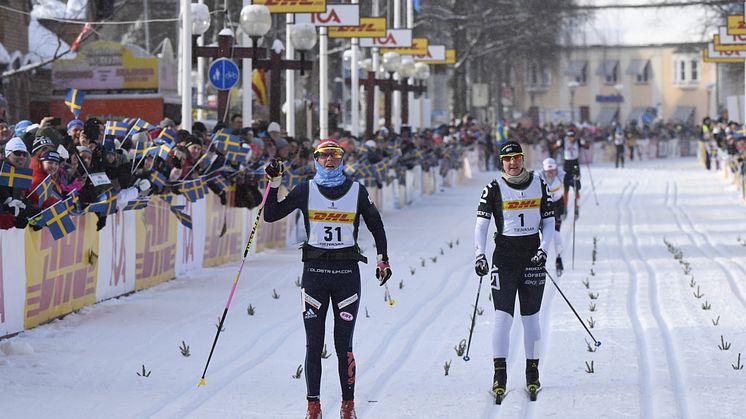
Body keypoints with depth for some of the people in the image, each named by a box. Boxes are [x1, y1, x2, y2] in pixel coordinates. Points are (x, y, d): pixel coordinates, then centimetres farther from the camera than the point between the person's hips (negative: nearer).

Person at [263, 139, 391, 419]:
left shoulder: (357, 192, 5)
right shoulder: (305, 191, 5)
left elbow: (376, 225, 16)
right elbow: (271, 215, 4)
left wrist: (383, 259, 11)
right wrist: (274, 184, -7)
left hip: (347, 272, -1)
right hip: (314, 270, 1)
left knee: (343, 344, 0)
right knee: (314, 344, 0)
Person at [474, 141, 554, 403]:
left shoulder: (539, 186, 5)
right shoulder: (494, 189, -2)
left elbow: (549, 221, 8)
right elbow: (481, 224, -3)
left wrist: (543, 249, -7)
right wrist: (480, 255, -16)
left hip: (533, 254, 2)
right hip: (504, 256, -2)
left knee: (530, 317, 6)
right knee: (503, 317, -9)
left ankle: (532, 372, 16)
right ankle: (500, 375, -7)